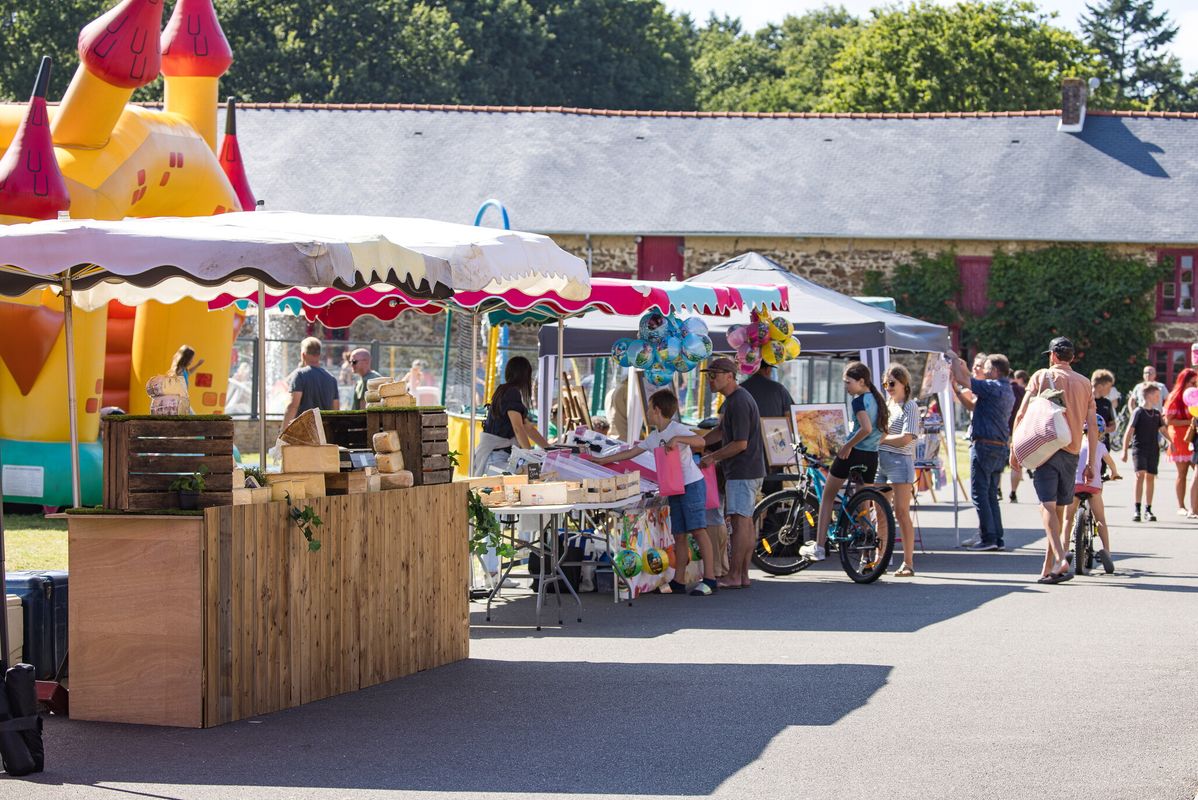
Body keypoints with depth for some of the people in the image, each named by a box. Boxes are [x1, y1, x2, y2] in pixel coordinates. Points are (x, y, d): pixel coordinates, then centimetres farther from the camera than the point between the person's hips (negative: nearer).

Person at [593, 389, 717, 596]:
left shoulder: (677, 429, -10)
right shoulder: (654, 438, 15)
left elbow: (701, 441, -24)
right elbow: (630, 453, 20)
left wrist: (677, 439, -34)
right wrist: (601, 460, 20)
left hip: (692, 484, -9)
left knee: (698, 529, -11)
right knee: (679, 535, 8)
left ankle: (709, 579, -13)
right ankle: (678, 581, 10)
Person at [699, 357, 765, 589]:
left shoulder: (739, 403, -18)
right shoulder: (732, 400, 16)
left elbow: (740, 443, -20)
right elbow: (721, 430, 25)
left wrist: (713, 457, -11)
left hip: (743, 471, -11)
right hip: (749, 470, 11)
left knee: (740, 521, -9)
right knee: (745, 521, 9)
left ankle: (734, 576, -9)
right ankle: (743, 575, 11)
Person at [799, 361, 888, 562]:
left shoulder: (859, 401, -13)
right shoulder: (877, 399, 11)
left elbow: (866, 428, -26)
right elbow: (885, 429, 18)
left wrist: (848, 446, -17)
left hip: (852, 453, -7)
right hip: (872, 456, 7)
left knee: (828, 496, 8)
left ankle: (819, 547, 4)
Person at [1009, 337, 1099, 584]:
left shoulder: (1042, 376, 2)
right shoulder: (1084, 384, 12)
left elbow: (1022, 415, -3)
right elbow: (1092, 426, 8)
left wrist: (1015, 449, 3)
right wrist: (1091, 463, 11)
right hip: (1072, 453, 4)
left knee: (1048, 505, -13)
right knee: (1059, 509, 12)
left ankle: (1060, 559, -32)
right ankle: (1048, 568, 15)